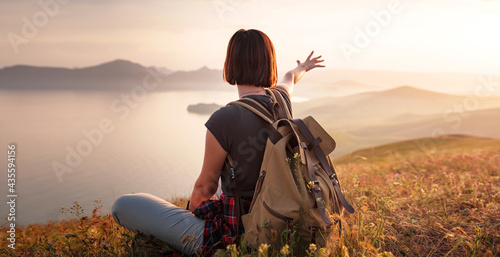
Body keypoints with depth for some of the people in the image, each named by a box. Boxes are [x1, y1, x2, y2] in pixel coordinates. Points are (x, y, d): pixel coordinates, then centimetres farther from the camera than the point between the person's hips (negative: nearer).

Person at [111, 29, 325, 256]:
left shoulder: (223, 120, -26)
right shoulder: (280, 100, -6)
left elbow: (205, 187, -10)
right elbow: (289, 79, 22)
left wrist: (192, 213, 12)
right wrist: (302, 68, 46)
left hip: (232, 234, -7)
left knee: (123, 205, -1)